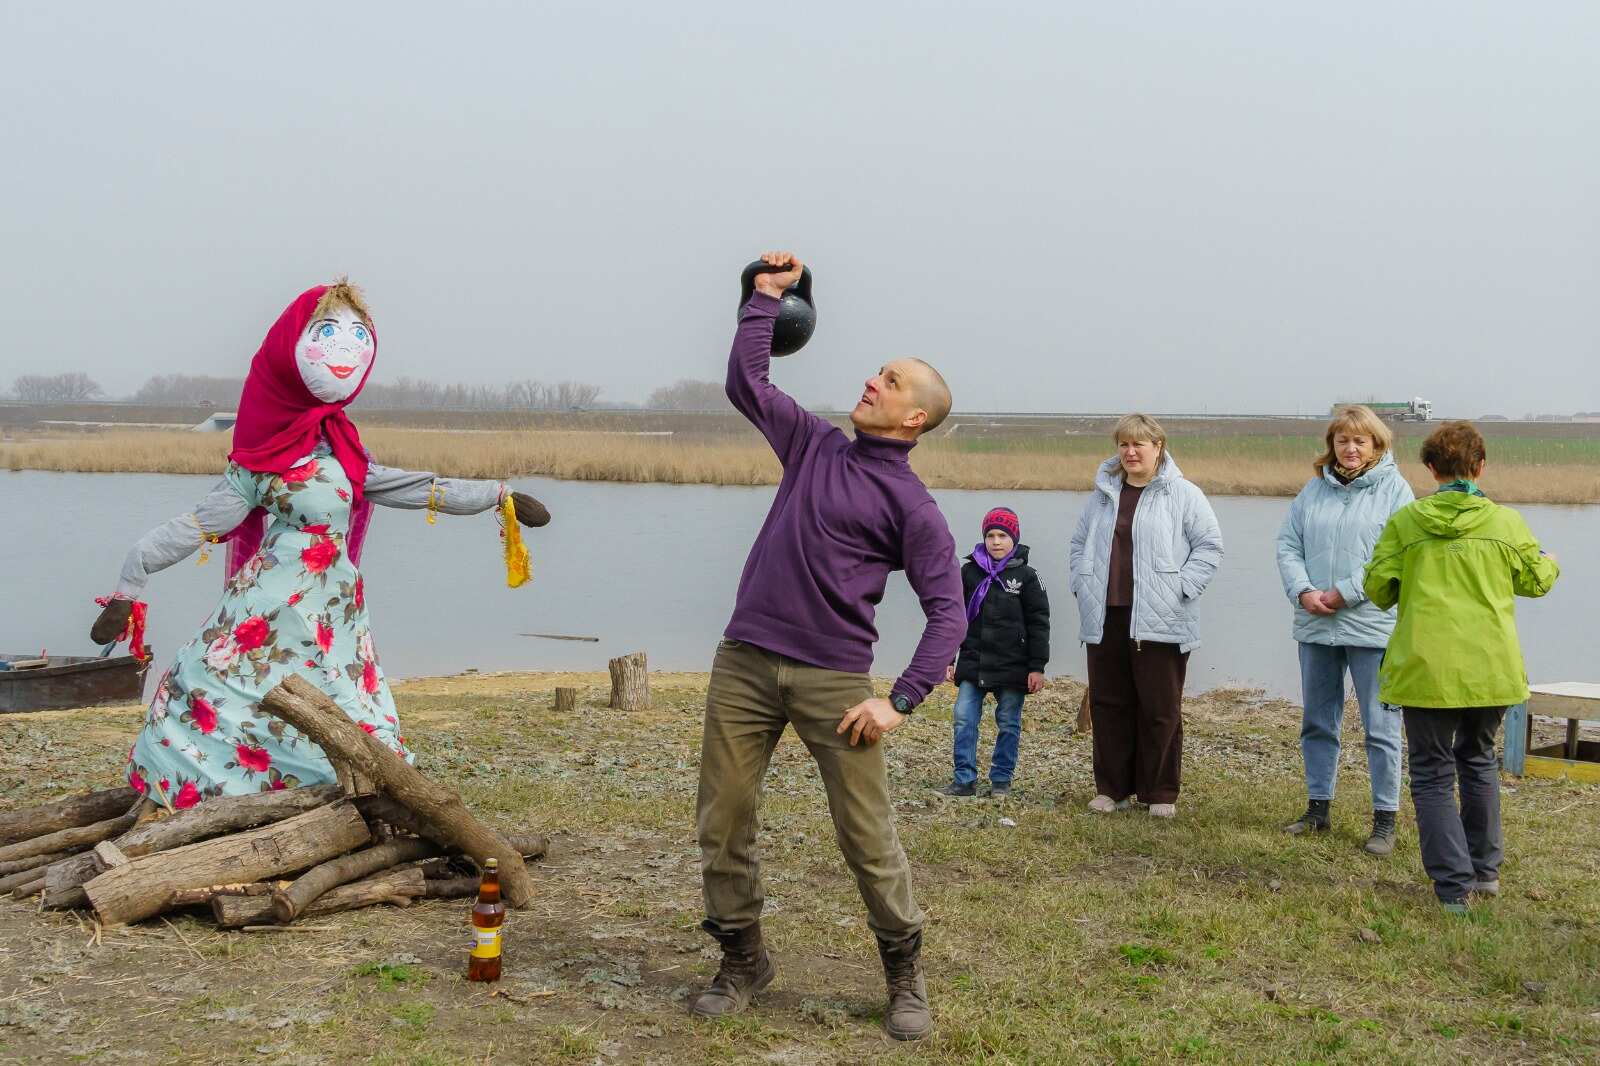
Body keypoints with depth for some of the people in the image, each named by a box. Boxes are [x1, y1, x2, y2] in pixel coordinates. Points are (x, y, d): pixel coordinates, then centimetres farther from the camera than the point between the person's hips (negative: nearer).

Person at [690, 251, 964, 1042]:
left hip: (832, 679, -4)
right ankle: (742, 962, 21)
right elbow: (745, 381, 21)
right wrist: (767, 295, 20)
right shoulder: (814, 447, 14)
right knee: (721, 823, 4)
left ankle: (906, 977, 16)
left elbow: (947, 612, -5)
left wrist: (901, 700, -14)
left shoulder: (912, 506, -1)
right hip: (745, 662, 4)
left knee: (867, 836, -2)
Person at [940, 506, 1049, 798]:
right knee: (964, 719, -4)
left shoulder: (1026, 576, 0)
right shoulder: (969, 572, 7)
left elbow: (1038, 624, 0)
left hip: (1012, 665, -2)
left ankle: (1001, 780, 15)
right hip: (973, 662, 2)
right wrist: (948, 660, 9)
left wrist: (1037, 667, -5)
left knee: (1009, 724, 5)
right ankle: (965, 780, 3)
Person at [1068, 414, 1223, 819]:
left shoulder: (1184, 495, -1)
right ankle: (1112, 788, 19)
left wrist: (1179, 588, -10)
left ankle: (1160, 793, 11)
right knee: (1108, 705, 9)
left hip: (1159, 623, -5)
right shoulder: (1103, 494, 14)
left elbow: (1210, 546, -2)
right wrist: (1083, 585, 9)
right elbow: (1079, 543, 22)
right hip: (1105, 619, 5)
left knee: (1160, 709, 0)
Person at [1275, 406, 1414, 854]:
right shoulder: (1314, 489, 10)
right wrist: (1303, 592, -9)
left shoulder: (1394, 489, -3)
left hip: (1372, 627, -5)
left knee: (1380, 727, -1)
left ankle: (1385, 819, 7)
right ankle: (1318, 808, 26)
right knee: (1317, 723, 14)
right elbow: (1288, 545, 8)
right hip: (1315, 627, 5)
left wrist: (1345, 594, -16)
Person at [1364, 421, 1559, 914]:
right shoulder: (1506, 521, -1)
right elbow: (1536, 579, 12)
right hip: (1491, 667, 3)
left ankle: (1454, 886, 2)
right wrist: (1551, 563, 35)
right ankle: (1484, 870, 32)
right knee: (1478, 760, 24)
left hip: (1427, 666, -2)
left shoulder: (1405, 521, -4)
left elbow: (1378, 587, -1)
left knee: (1433, 775, 8)